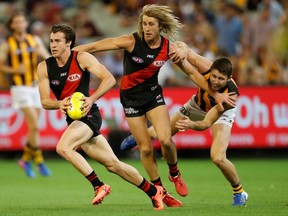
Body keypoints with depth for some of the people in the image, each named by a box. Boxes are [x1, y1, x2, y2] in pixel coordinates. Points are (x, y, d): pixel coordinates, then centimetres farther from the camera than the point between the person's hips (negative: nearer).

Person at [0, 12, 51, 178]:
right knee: (34, 126, -15)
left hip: (36, 87, 5)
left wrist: (43, 53, -13)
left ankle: (26, 159, 23)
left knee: (34, 128, 6)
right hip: (20, 88, -5)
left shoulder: (35, 40, 7)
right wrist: (14, 70, -16)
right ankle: (40, 161, -7)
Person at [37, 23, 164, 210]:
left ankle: (99, 186, -17)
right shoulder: (44, 67, 2)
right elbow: (45, 101, -3)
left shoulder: (82, 58, -9)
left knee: (63, 147, -28)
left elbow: (110, 79, -14)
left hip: (88, 115, -5)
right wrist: (60, 104, -24)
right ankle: (154, 191, 21)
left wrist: (92, 99, -28)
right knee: (113, 164, 8)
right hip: (72, 118, 5)